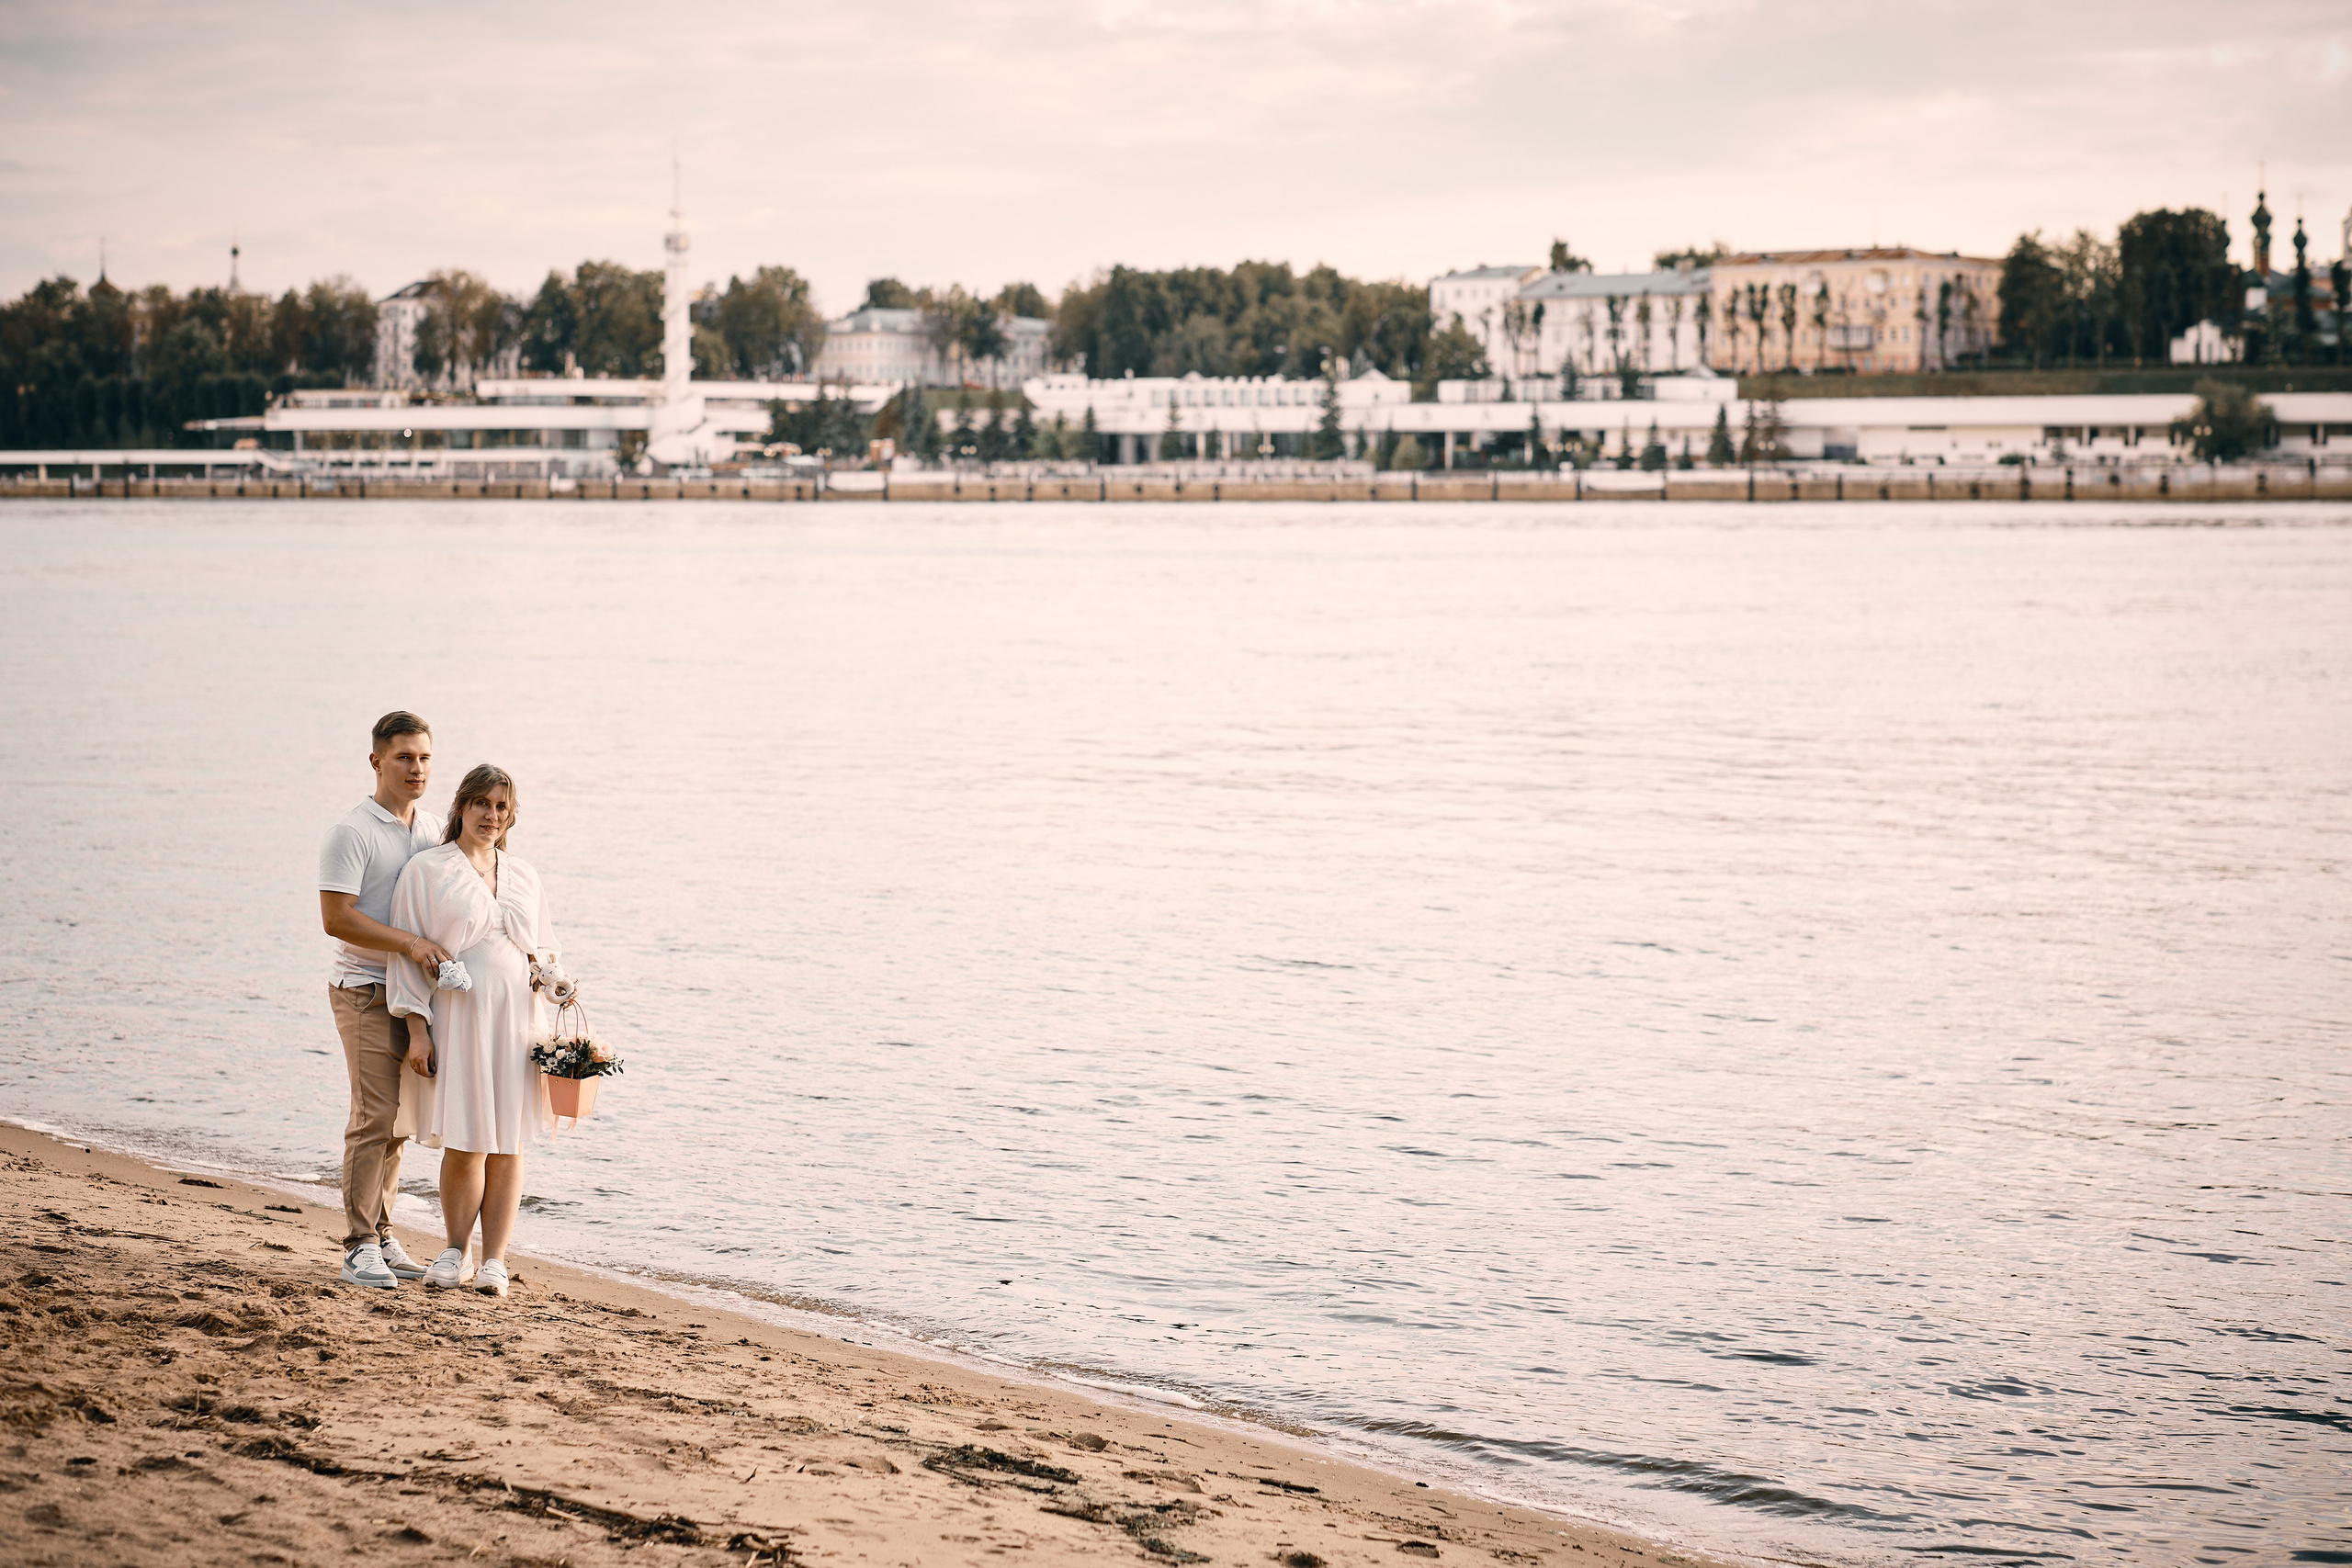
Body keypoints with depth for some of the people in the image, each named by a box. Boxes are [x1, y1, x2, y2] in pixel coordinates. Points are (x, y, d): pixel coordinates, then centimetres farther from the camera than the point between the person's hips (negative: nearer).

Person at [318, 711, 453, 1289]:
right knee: (375, 1116, -11)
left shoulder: (433, 829, 13)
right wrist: (409, 943, -24)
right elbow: (336, 918, -17)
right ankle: (360, 1247, -7)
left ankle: (382, 1236, 17)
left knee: (397, 1119, 10)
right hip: (367, 990, -7)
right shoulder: (352, 833, -10)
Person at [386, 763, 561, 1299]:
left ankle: (494, 1260, 8)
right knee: (463, 1144, -5)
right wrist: (417, 1029, -7)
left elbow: (545, 950, 23)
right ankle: (454, 1253, 13)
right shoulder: (426, 872, 2)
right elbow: (409, 953, -1)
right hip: (454, 1018, -4)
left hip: (515, 1019, 4)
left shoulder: (525, 879, 15)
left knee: (507, 1145, 2)